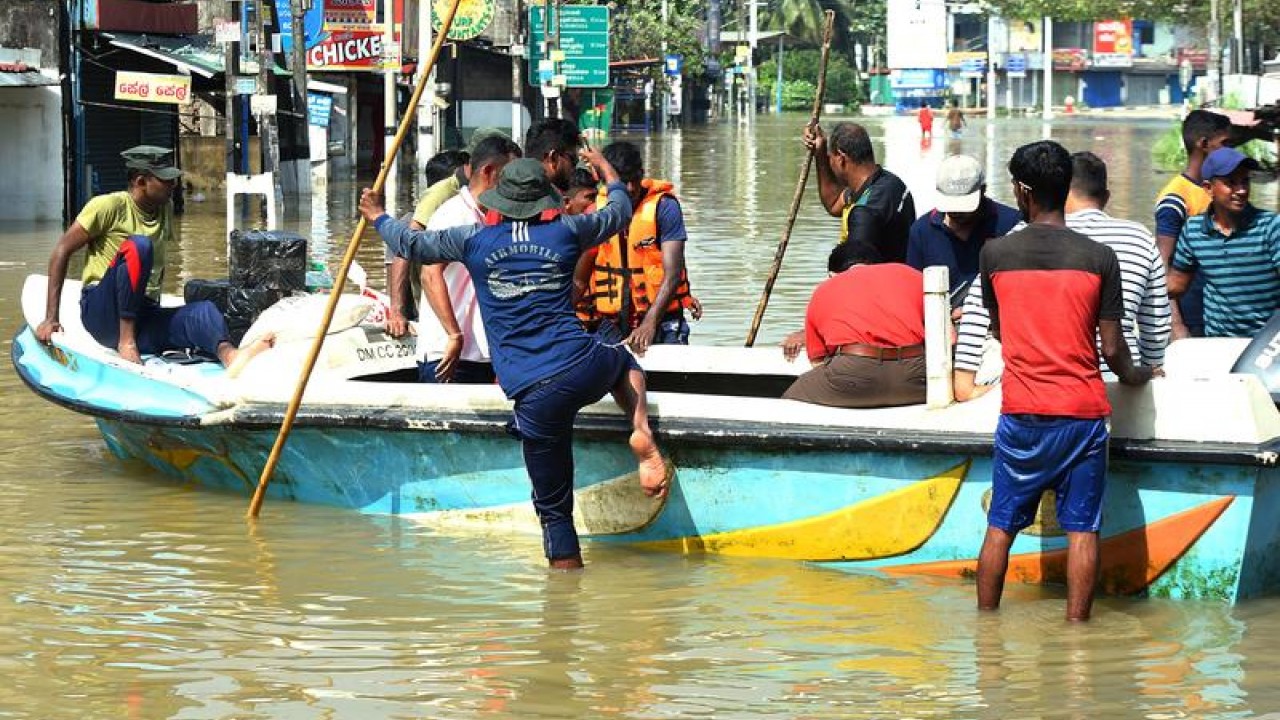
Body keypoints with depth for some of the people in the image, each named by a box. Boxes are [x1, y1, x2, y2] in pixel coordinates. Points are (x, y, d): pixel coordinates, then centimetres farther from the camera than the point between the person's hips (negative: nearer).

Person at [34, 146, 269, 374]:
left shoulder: (165, 209, 15)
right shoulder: (110, 206, -4)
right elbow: (62, 252, -4)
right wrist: (51, 318, -8)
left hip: (145, 315, 5)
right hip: (102, 312, -5)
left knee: (204, 310, -26)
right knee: (138, 246, -30)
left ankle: (229, 355, -61)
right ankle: (126, 341, -30)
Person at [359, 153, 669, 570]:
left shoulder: (474, 240, 5)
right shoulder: (565, 231, 8)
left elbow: (411, 245, 20)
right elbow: (619, 212, 28)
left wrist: (378, 217, 40)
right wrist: (605, 168, 47)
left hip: (535, 396, -1)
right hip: (585, 369, 1)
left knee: (554, 508, 8)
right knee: (623, 363, 37)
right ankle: (641, 433, 10)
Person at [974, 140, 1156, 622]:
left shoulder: (995, 253, -2)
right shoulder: (1099, 258, -5)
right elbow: (1112, 349, -3)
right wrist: (1132, 377, 19)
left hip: (1021, 412, 1)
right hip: (1084, 410, -1)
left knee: (1001, 526, 10)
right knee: (1082, 529, 4)